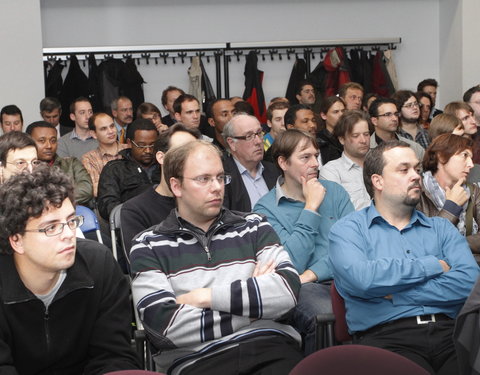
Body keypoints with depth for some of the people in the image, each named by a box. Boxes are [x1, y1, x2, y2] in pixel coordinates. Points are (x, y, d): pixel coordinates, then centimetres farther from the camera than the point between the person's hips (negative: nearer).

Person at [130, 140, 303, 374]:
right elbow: (165, 327, -7)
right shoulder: (148, 246, 7)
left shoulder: (253, 226, 15)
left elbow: (287, 291, -2)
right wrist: (252, 297, -1)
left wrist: (203, 297, -4)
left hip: (268, 347, 2)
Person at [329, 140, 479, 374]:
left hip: (448, 330, 3)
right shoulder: (347, 229, 9)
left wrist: (395, 293, -5)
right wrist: (432, 265, 0)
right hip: (386, 335, -3)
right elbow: (361, 278, -12)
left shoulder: (441, 228, 20)